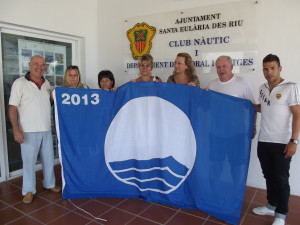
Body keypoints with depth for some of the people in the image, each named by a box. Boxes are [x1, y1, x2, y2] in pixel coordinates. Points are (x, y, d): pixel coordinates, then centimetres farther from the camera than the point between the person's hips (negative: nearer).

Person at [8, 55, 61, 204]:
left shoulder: (46, 83, 9)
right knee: (29, 161, 4)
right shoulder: (20, 83, -6)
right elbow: (12, 107, -9)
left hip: (46, 130, 5)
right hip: (29, 131, -5)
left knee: (49, 159, 14)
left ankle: (49, 183, 33)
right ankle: (29, 190, 22)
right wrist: (16, 129, -16)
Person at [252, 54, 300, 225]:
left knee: (281, 179, 5)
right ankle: (272, 205, 33)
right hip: (263, 141, 6)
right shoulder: (262, 88, 8)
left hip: (282, 143, -5)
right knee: (269, 176, 16)